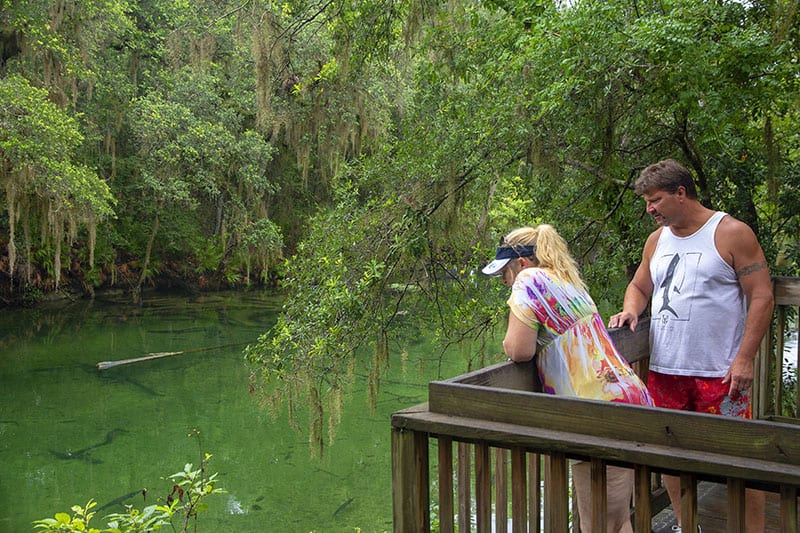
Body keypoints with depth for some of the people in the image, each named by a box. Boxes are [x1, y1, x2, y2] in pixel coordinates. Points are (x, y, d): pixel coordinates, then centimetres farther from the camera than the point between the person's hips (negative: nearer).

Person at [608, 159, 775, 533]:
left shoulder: (731, 233, -5)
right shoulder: (658, 239, 12)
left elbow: (761, 297, -8)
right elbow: (639, 286, 23)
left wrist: (745, 358, -15)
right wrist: (630, 310, 0)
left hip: (719, 372, -6)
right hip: (663, 369, 6)